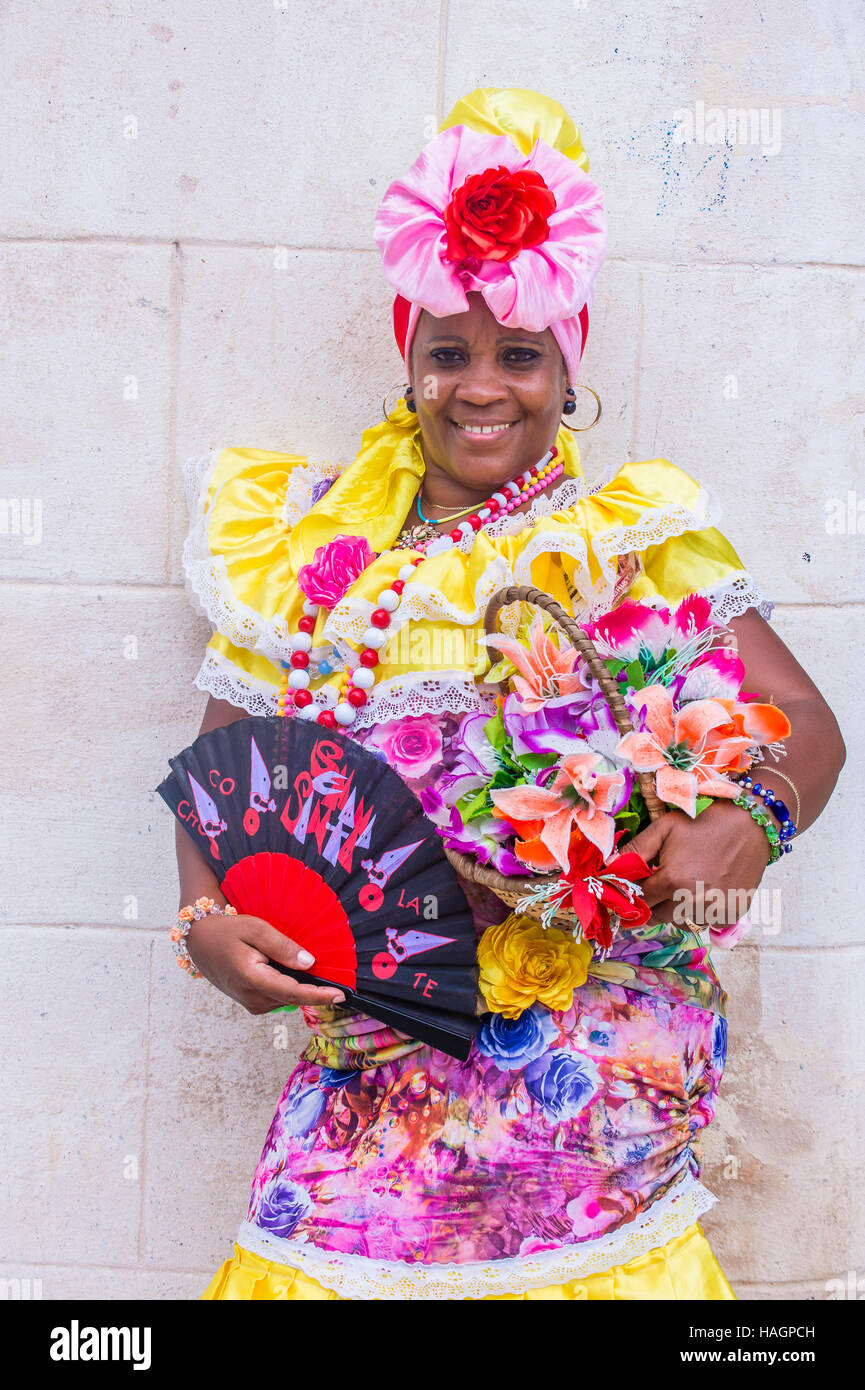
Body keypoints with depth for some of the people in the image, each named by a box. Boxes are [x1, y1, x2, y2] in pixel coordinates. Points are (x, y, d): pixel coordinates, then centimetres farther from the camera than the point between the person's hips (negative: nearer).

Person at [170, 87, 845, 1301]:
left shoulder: (636, 537, 5)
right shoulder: (312, 554, 12)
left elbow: (806, 726, 2)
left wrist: (750, 823, -19)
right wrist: (206, 923, -5)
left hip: (591, 1015, -2)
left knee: (582, 1242, -16)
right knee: (329, 1245, -8)